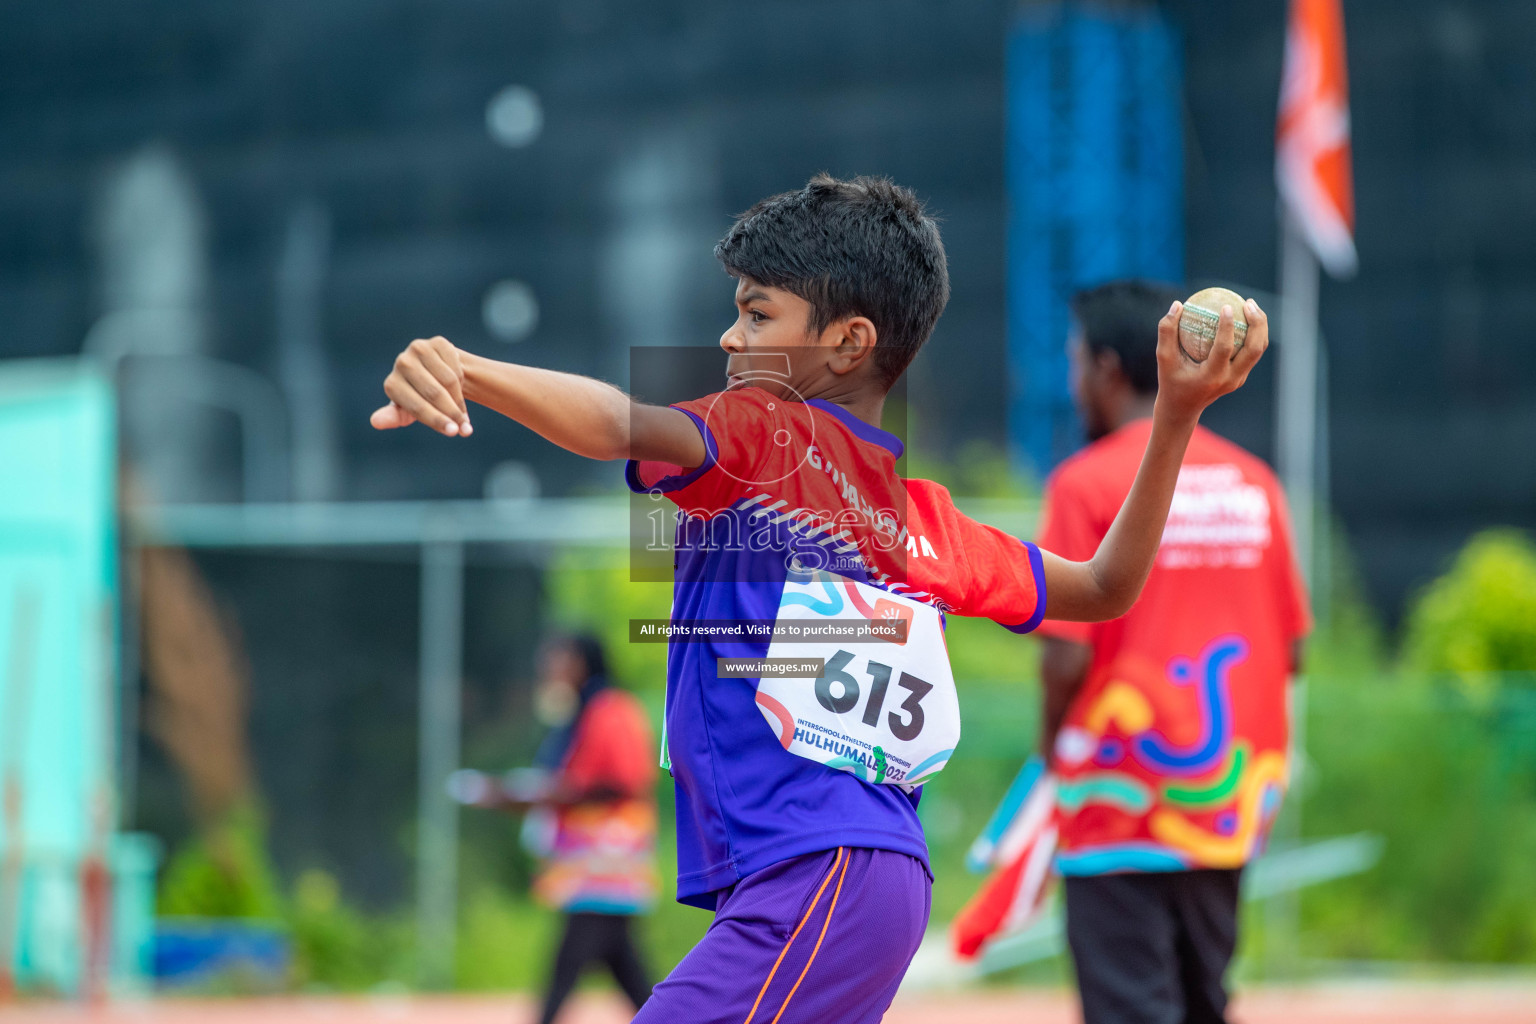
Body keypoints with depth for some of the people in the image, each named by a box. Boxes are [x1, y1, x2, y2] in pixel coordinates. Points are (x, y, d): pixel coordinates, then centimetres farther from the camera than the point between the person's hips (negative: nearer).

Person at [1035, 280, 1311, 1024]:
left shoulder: (1088, 482, -9)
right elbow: (1290, 651, 8)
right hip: (1231, 798, 6)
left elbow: (1067, 655, -14)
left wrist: (1052, 736, 4)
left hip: (1123, 791, -6)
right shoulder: (1252, 482, 7)